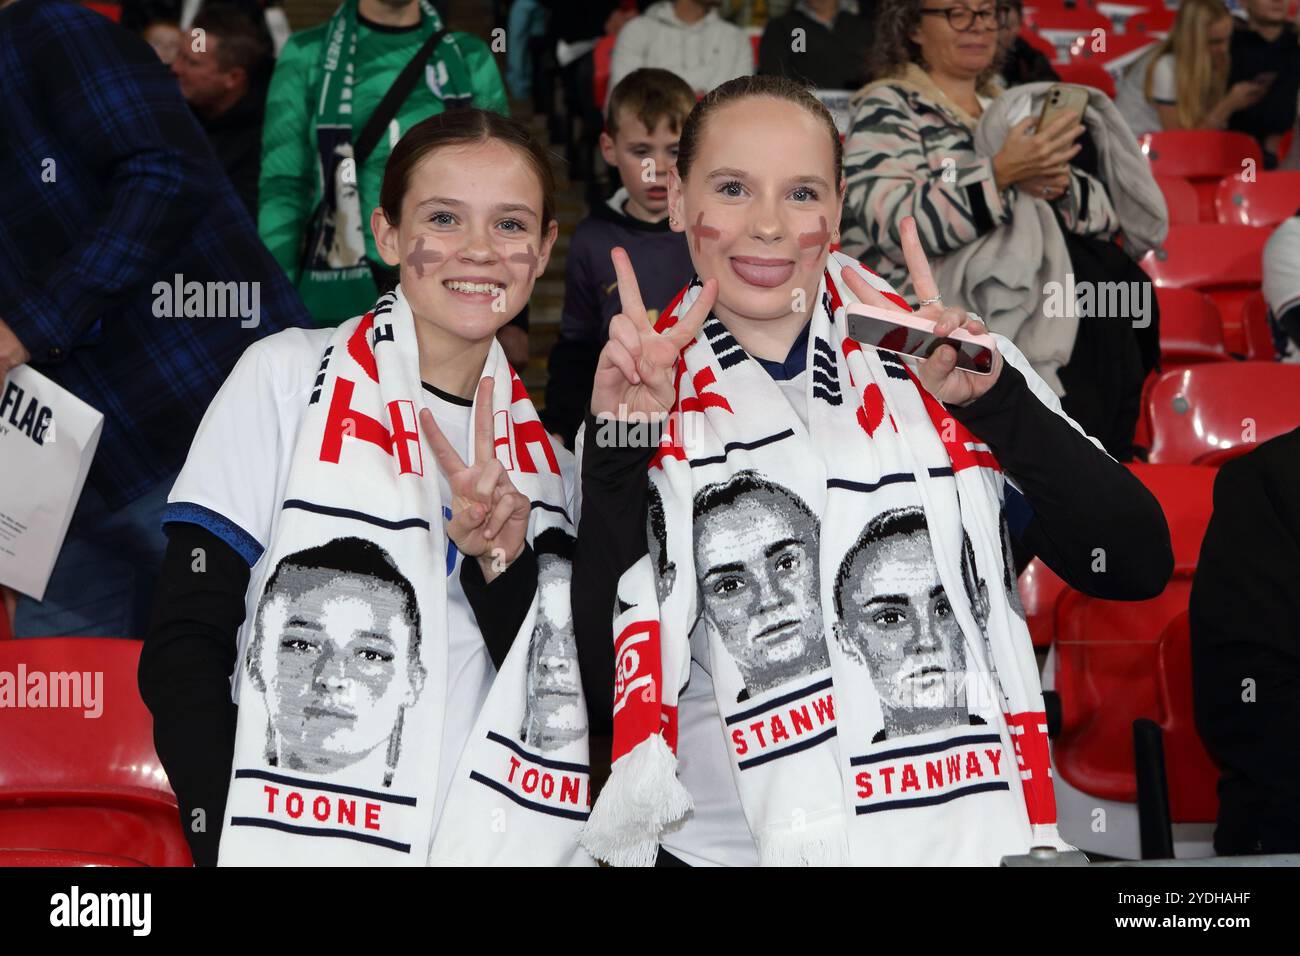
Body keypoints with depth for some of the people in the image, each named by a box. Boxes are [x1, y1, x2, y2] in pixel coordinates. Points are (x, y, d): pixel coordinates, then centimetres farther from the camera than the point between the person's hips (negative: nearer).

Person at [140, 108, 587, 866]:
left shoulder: (544, 450, 6)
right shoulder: (289, 376, -5)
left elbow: (562, 702, 2)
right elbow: (184, 649, -8)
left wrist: (502, 559, -14)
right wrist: (234, 844, -18)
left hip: (490, 845, 3)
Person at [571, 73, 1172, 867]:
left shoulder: (932, 368, -2)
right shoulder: (637, 396, -2)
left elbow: (1139, 567, -8)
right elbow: (599, 694, -10)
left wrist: (994, 397, -19)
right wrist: (618, 450, -18)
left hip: (951, 832, 1)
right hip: (716, 844, -1)